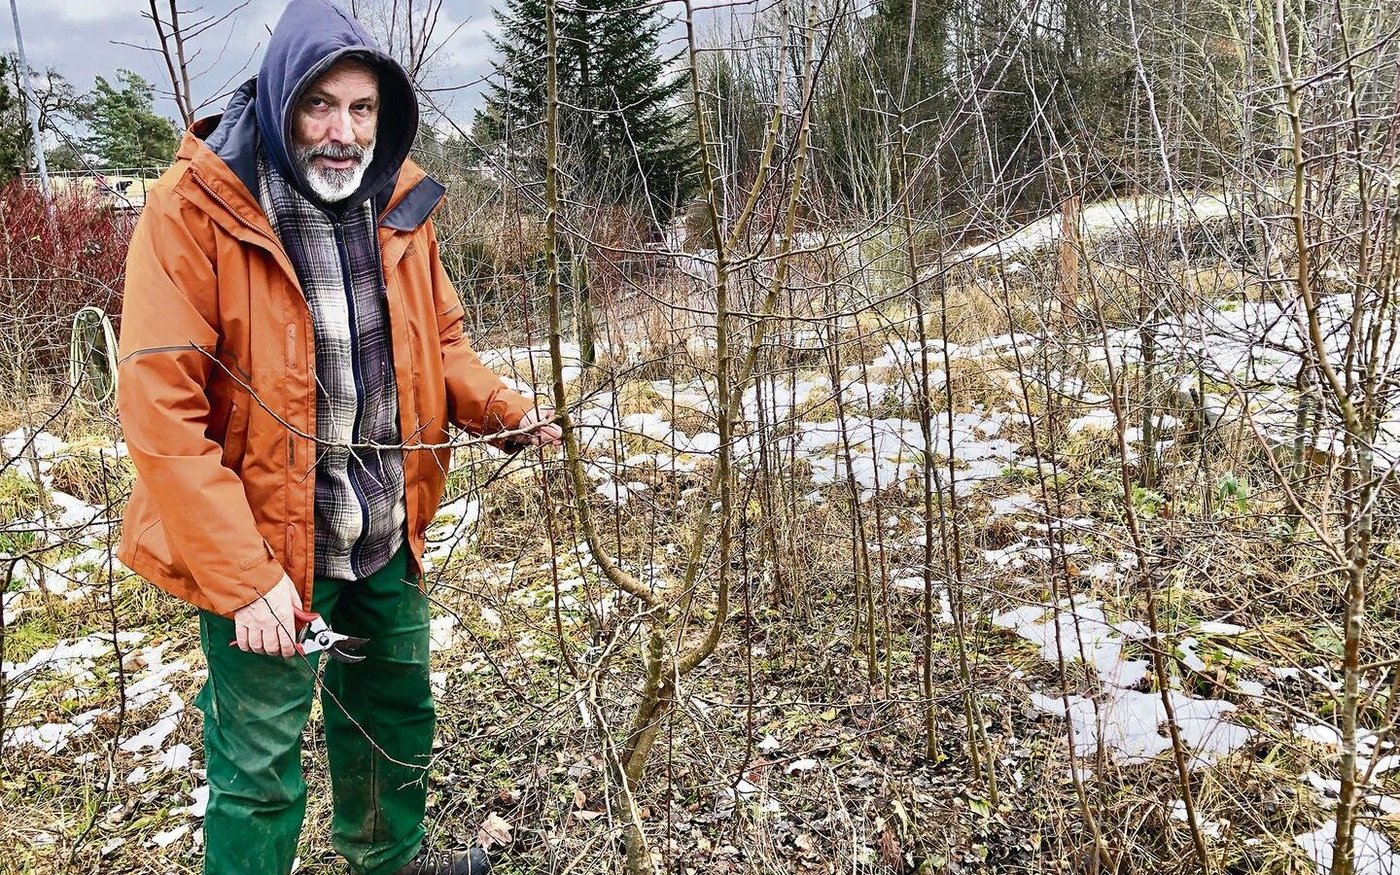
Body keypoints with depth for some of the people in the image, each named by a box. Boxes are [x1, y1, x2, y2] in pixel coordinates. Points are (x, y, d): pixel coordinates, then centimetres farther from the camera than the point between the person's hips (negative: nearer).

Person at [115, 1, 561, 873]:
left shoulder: (400, 202, -1)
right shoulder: (194, 208, -18)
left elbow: (439, 341, 11)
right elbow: (161, 408, -21)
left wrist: (502, 409, -9)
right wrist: (242, 576, -24)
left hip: (388, 538, 6)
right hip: (259, 543, -6)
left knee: (399, 717, 24)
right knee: (262, 770, 4)